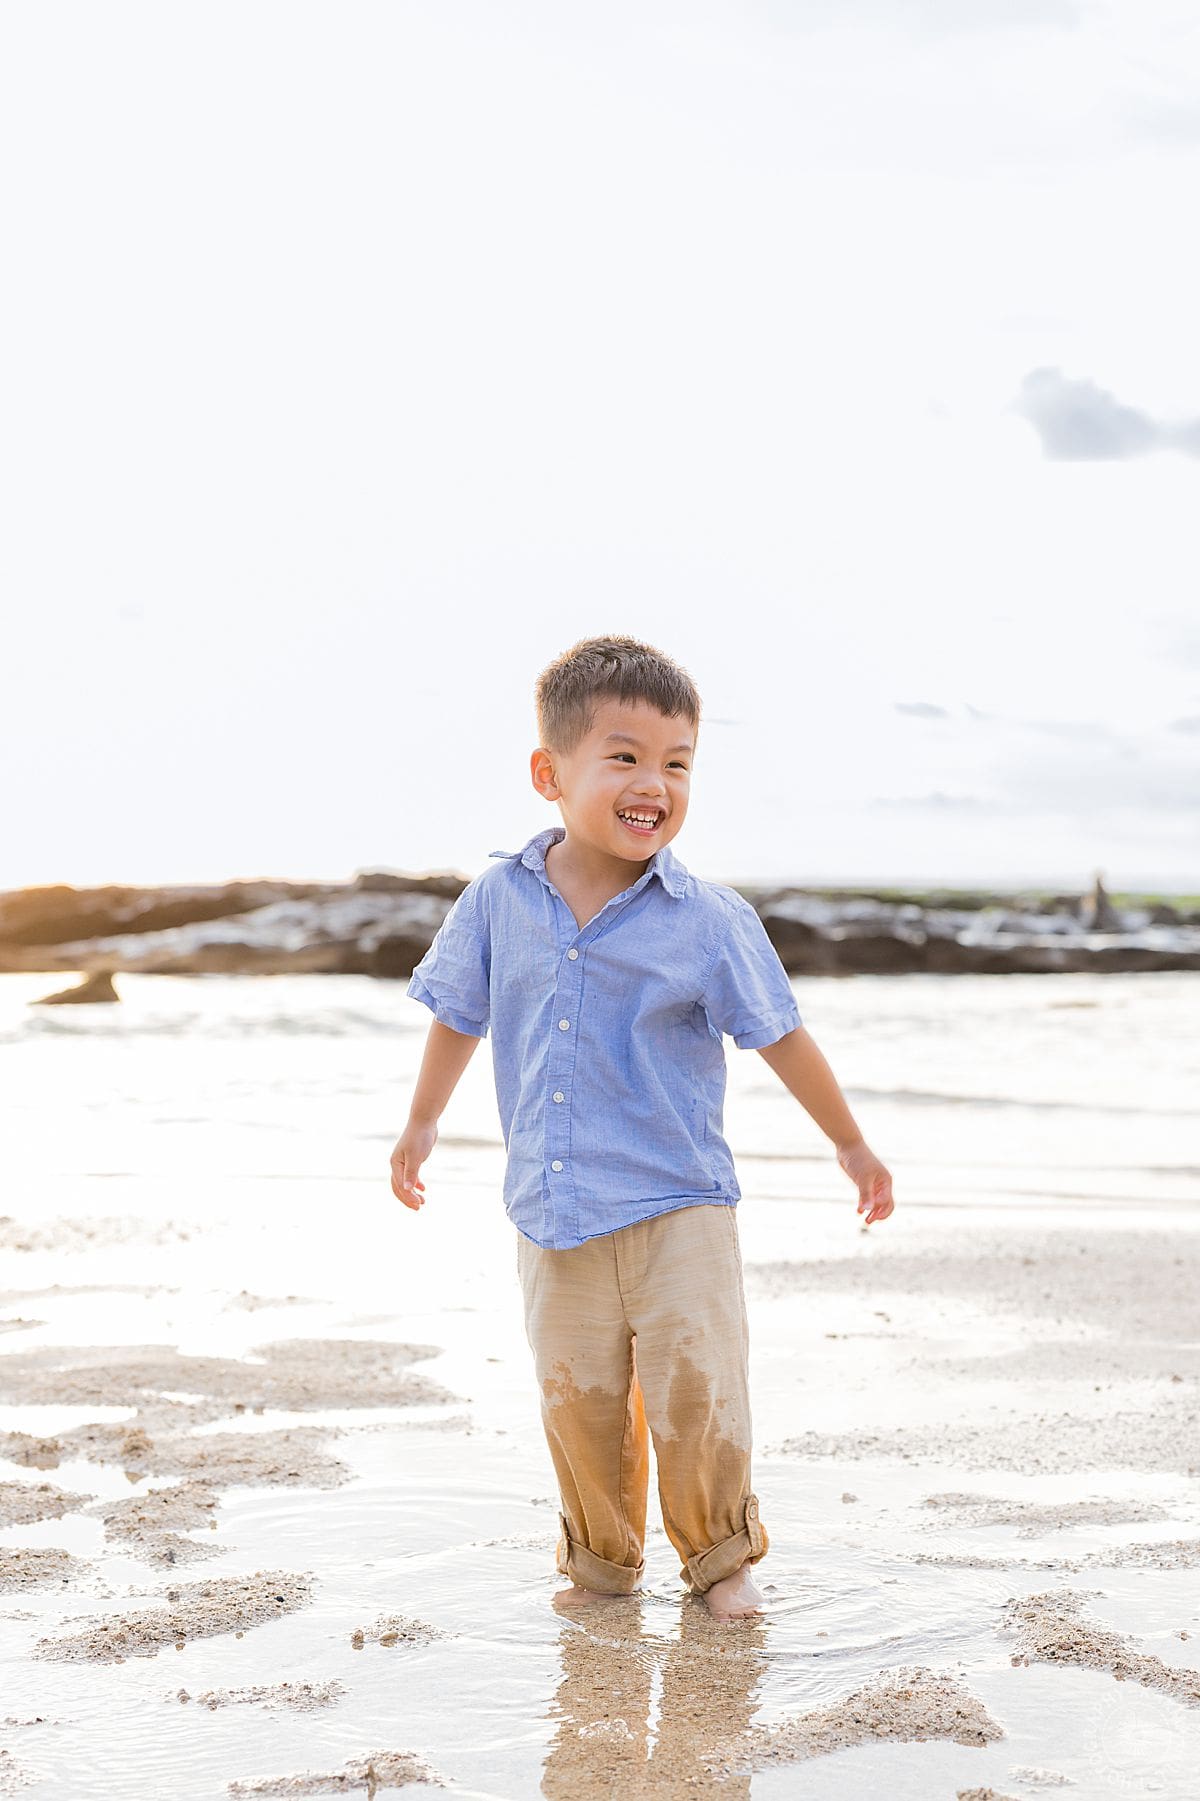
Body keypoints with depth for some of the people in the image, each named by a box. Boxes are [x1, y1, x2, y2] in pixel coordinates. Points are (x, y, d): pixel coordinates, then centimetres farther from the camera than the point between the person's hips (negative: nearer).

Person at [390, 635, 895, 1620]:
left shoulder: (709, 921, -10)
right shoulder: (499, 900, -3)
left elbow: (781, 1037, 0)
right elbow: (458, 1013, 13)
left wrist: (852, 1145, 8)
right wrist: (421, 1125, 23)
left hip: (678, 1206, -2)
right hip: (554, 1211, 2)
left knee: (696, 1394, -3)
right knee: (579, 1400, 9)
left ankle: (721, 1555, 21)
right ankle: (601, 1559, 30)